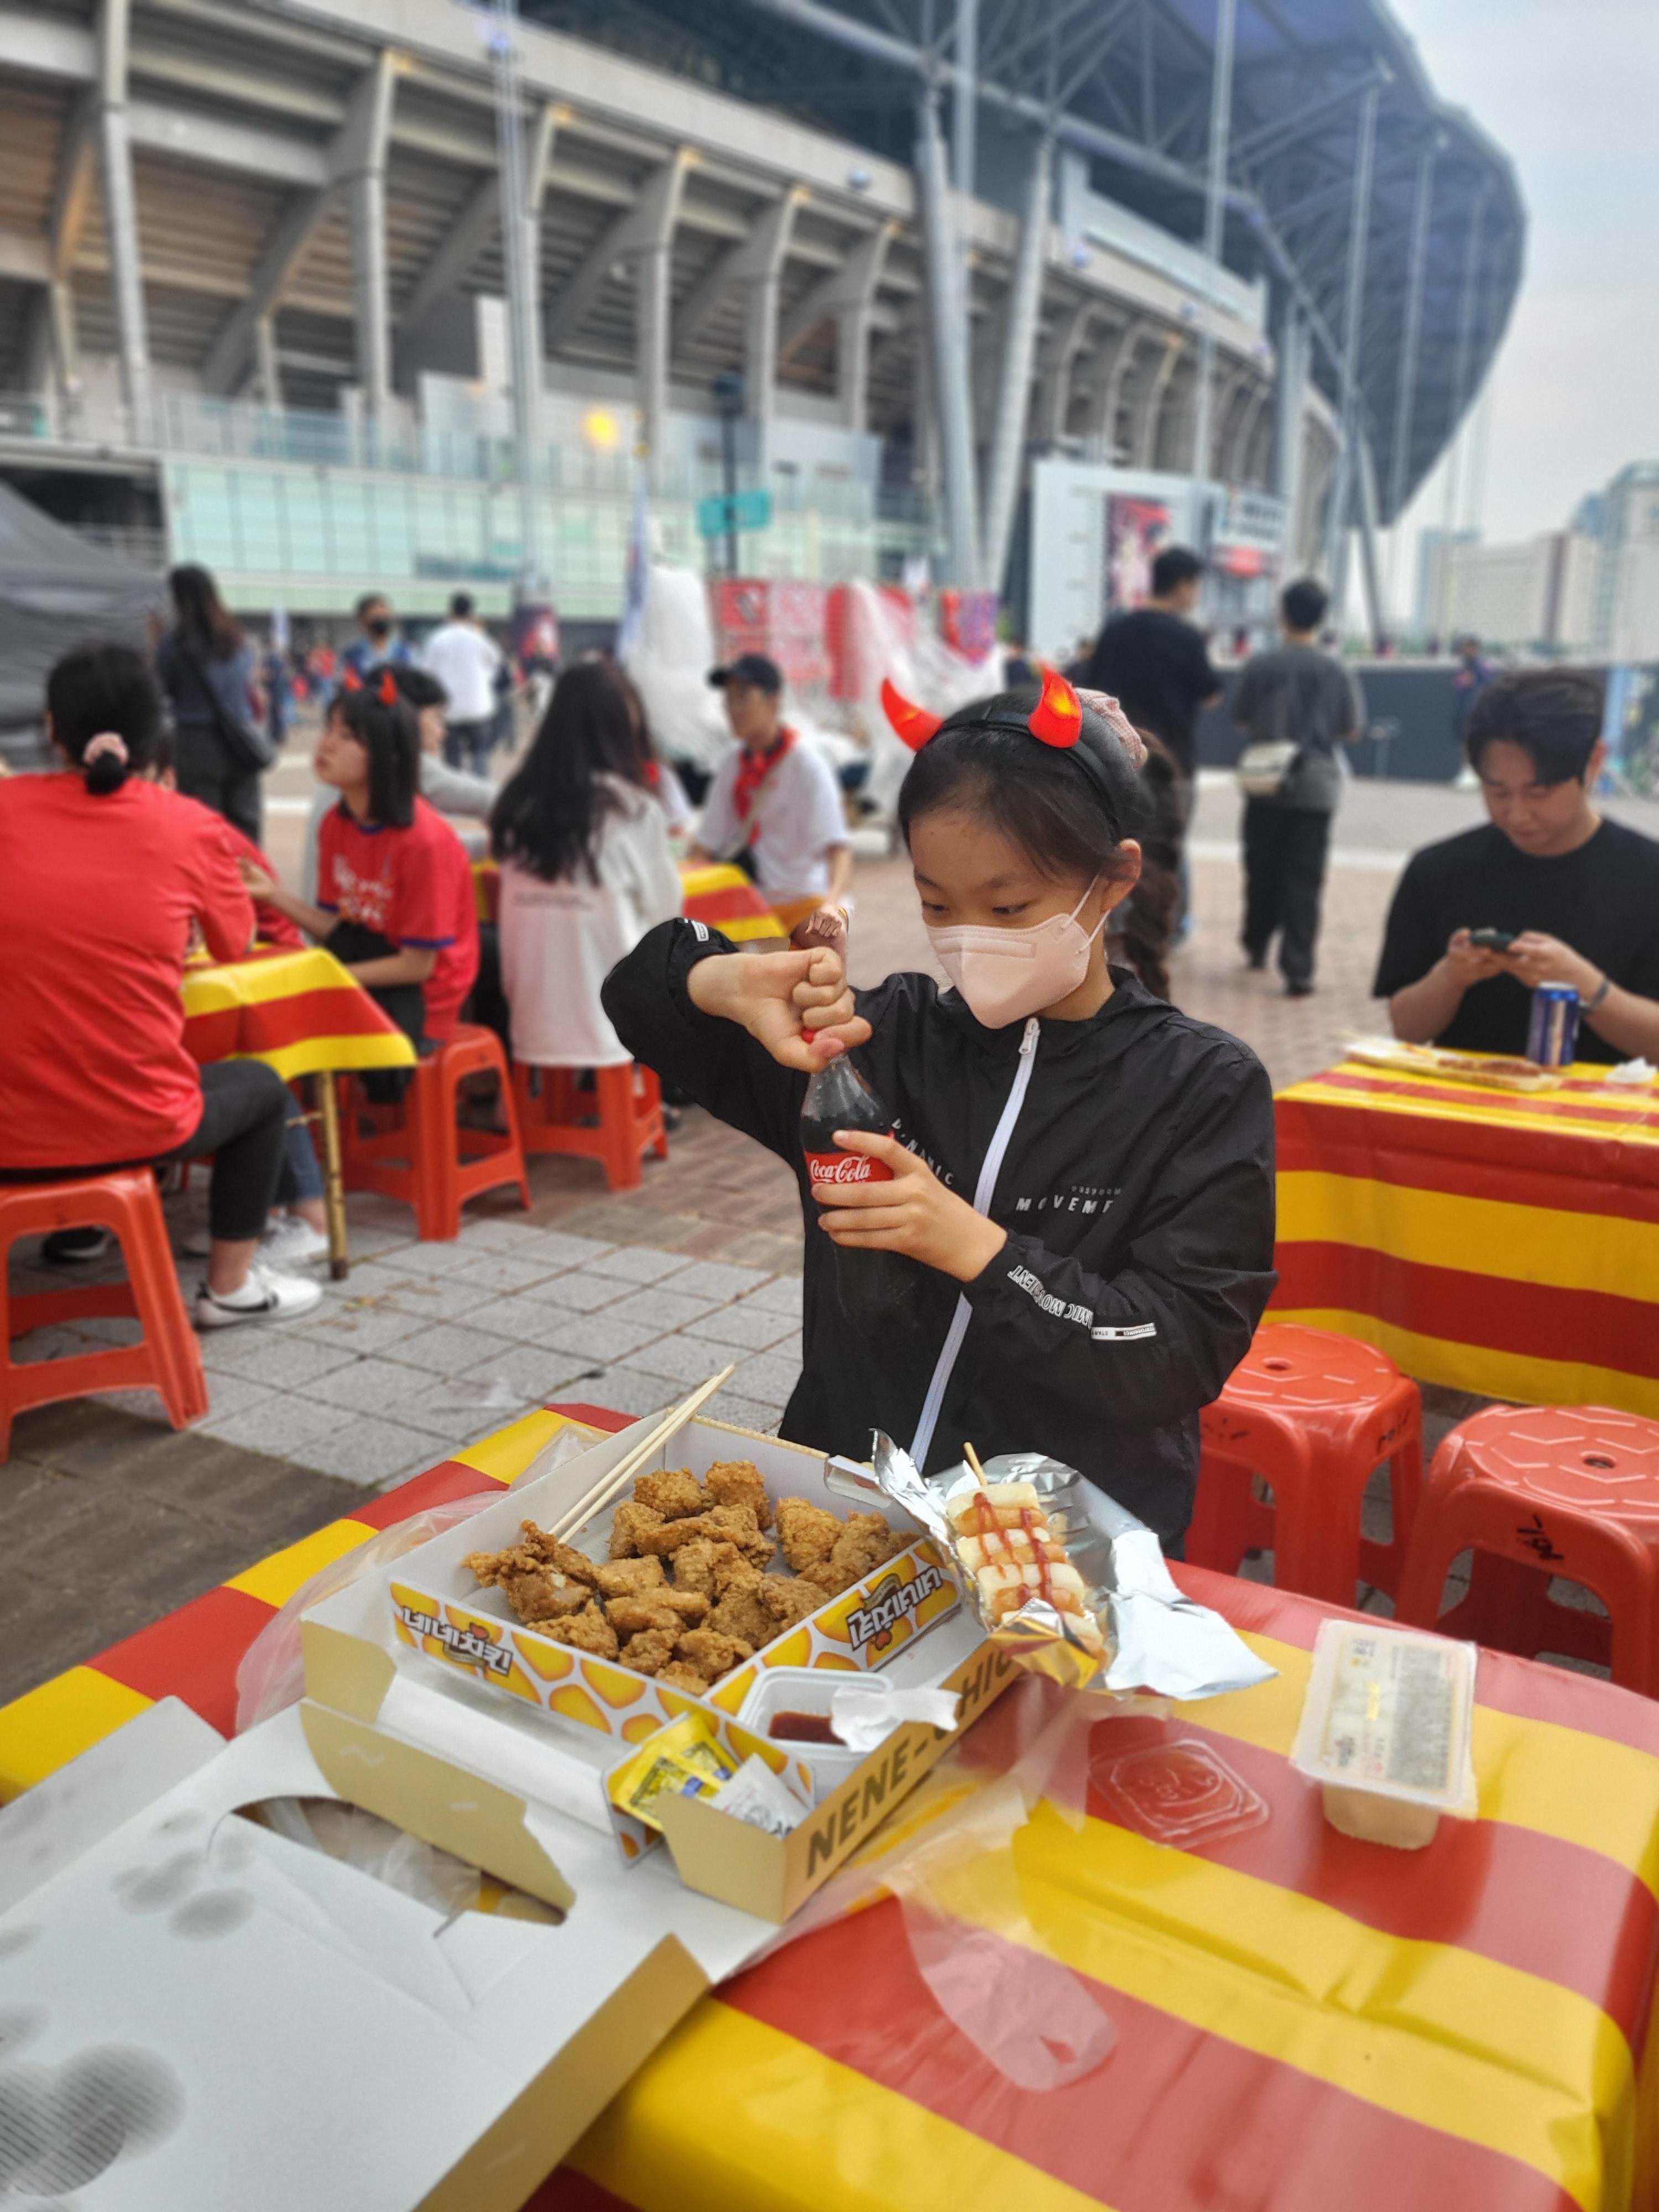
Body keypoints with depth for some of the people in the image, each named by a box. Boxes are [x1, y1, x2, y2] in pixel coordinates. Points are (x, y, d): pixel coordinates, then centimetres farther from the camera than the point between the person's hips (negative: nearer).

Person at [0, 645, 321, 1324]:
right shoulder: (186, 824, -5)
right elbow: (232, 945, 9)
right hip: (134, 1126, -3)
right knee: (261, 1087, 26)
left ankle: (76, 1225, 51)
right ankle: (229, 1286, 26)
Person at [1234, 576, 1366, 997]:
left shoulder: (1259, 666, -5)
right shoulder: (1336, 672, -4)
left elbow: (1241, 718, 6)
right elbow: (1352, 730, 3)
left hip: (1265, 786, 1)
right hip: (1316, 788, -1)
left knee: (1262, 870, 16)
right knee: (1304, 880, 0)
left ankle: (1256, 946, 31)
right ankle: (1298, 969, -5)